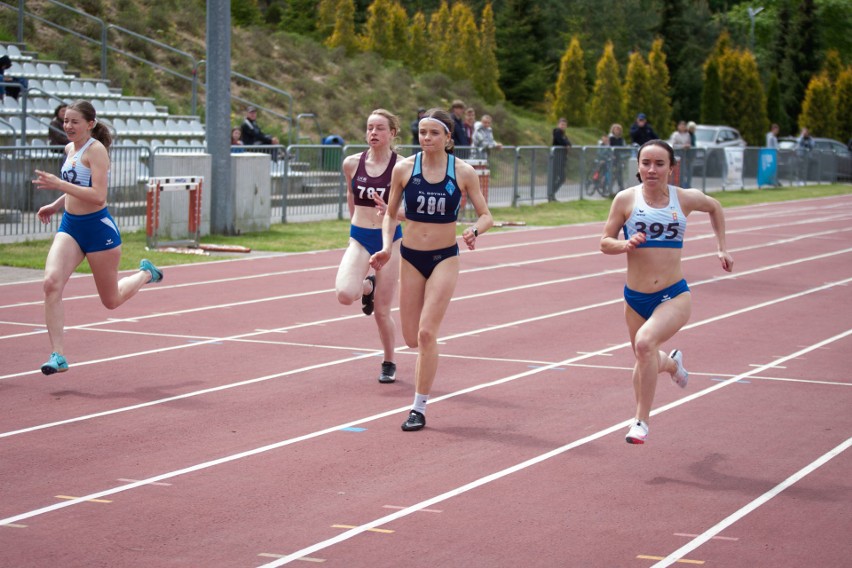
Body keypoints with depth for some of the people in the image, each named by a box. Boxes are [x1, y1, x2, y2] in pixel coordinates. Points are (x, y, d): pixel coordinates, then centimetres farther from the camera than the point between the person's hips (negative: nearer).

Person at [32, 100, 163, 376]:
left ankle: (146, 273, 40)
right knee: (51, 283, -18)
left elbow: (98, 196, -25)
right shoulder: (70, 149, 8)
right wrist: (55, 206, 16)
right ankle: (58, 355, -17)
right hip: (70, 226, 7)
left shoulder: (96, 149, -15)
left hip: (98, 227, -7)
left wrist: (59, 185, -29)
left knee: (111, 301, 9)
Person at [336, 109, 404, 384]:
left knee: (382, 311, 3)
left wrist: (391, 212, -27)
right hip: (359, 239, 2)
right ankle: (368, 286, 16)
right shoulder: (352, 163, 0)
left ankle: (389, 363, 27)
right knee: (345, 294, -22)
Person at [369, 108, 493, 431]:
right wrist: (386, 247, -8)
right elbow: (391, 213, 7)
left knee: (426, 333, -12)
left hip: (444, 259, -2)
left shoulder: (463, 173, -7)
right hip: (411, 258, 2)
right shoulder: (404, 169, -4)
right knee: (412, 339, 4)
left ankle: (420, 408, -2)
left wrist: (475, 230, -21)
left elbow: (485, 215, 1)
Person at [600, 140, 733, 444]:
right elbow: (605, 242, -1)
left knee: (645, 342, -30)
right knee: (644, 362, 18)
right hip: (635, 298, 2)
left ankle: (641, 420, -18)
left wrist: (722, 248, 18)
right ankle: (672, 362, 57)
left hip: (674, 296, -2)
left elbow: (714, 207, 20)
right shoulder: (626, 199, -5)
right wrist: (624, 245, -21)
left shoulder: (685, 199, -2)